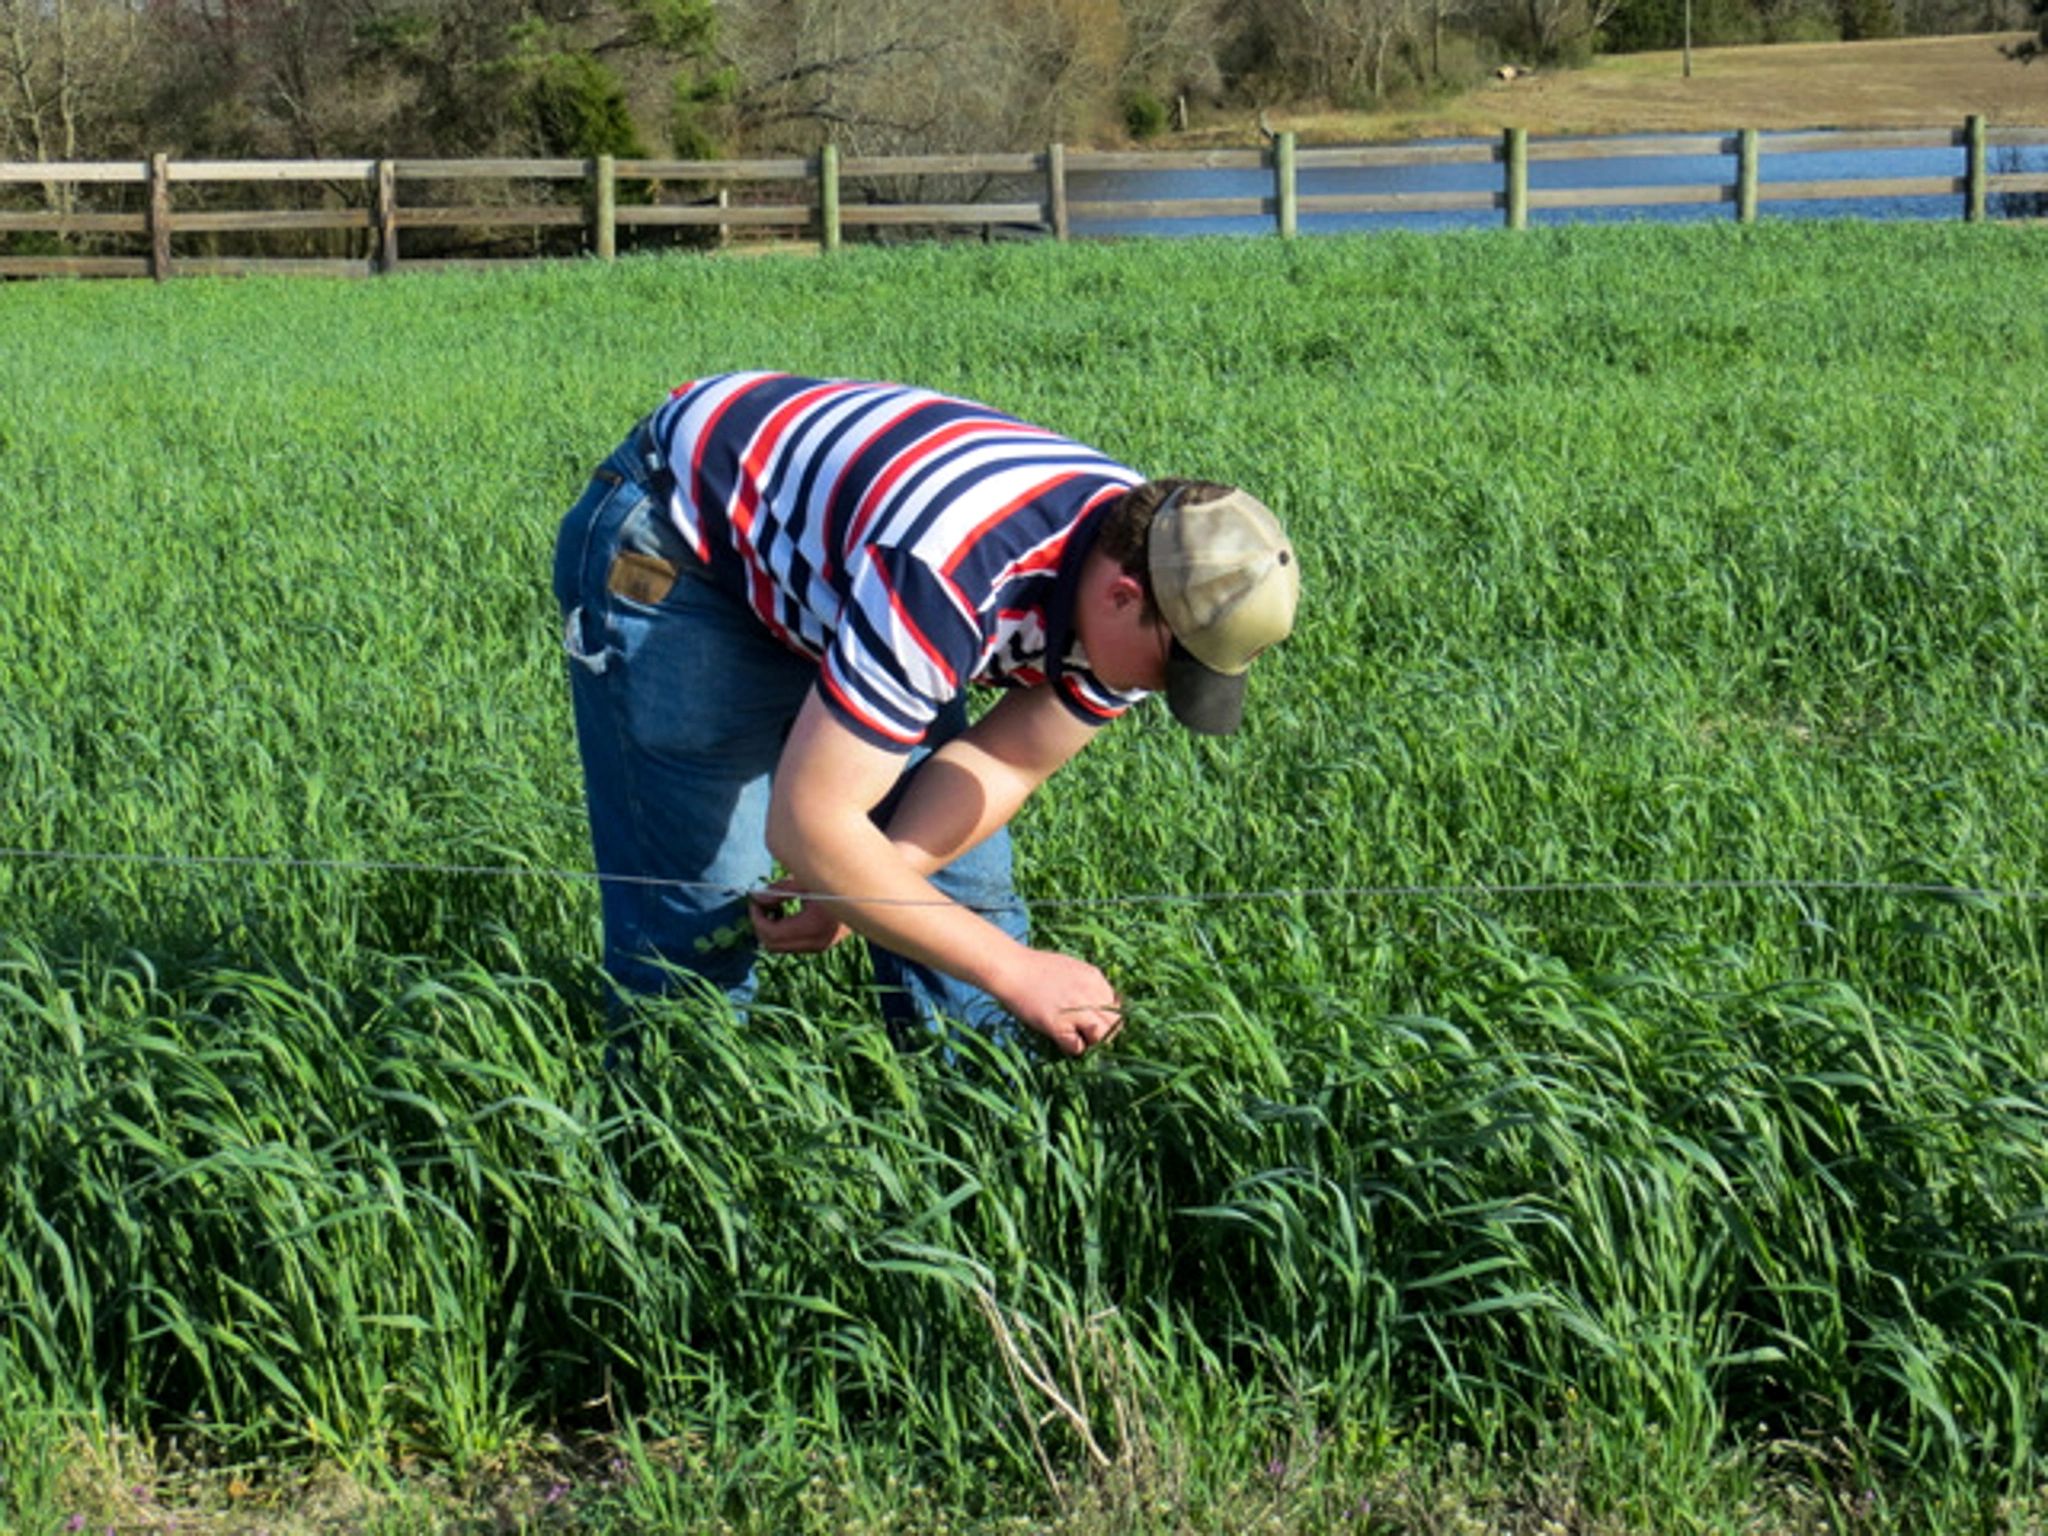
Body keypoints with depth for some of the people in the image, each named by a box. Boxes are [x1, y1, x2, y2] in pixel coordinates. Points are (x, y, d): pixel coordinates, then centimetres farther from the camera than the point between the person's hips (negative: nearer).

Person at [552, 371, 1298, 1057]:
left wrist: (864, 890, -23)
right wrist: (1014, 971, -33)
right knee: (698, 924, -11)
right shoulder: (948, 582, -42)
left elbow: (1002, 766, -7)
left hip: (829, 570, 7)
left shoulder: (1151, 566, -17)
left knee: (960, 889, 1)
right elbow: (806, 826, -37)